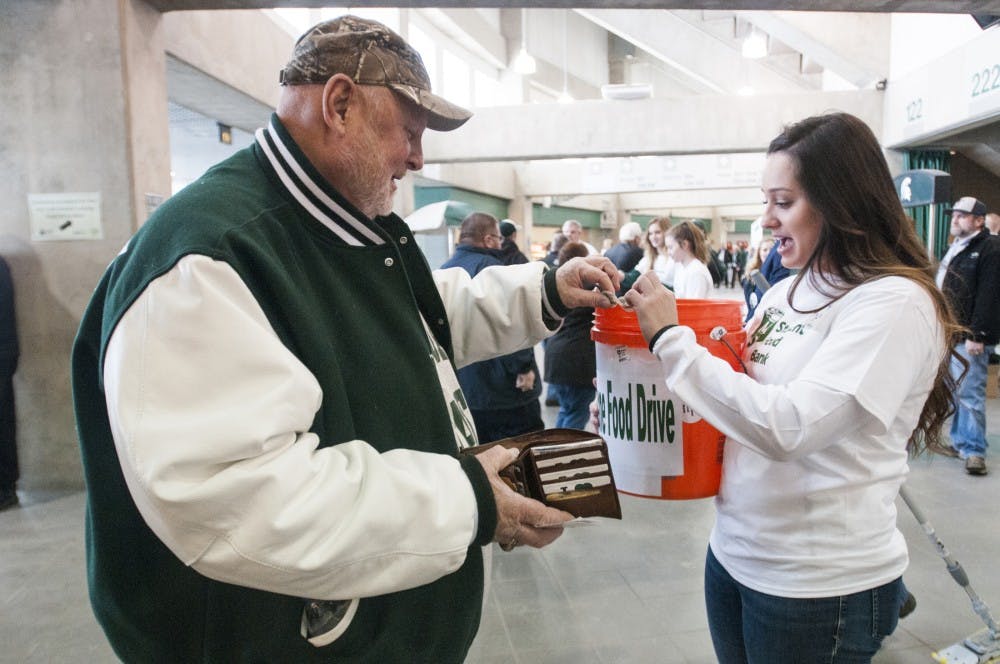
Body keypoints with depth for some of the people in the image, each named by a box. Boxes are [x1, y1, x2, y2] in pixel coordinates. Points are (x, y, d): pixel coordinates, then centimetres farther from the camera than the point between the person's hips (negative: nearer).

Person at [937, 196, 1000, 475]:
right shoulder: (955, 248, 19)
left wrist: (977, 335, -22)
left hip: (969, 338, -9)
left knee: (970, 394, -7)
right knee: (954, 392, 14)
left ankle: (973, 449, 0)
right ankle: (959, 441, 24)